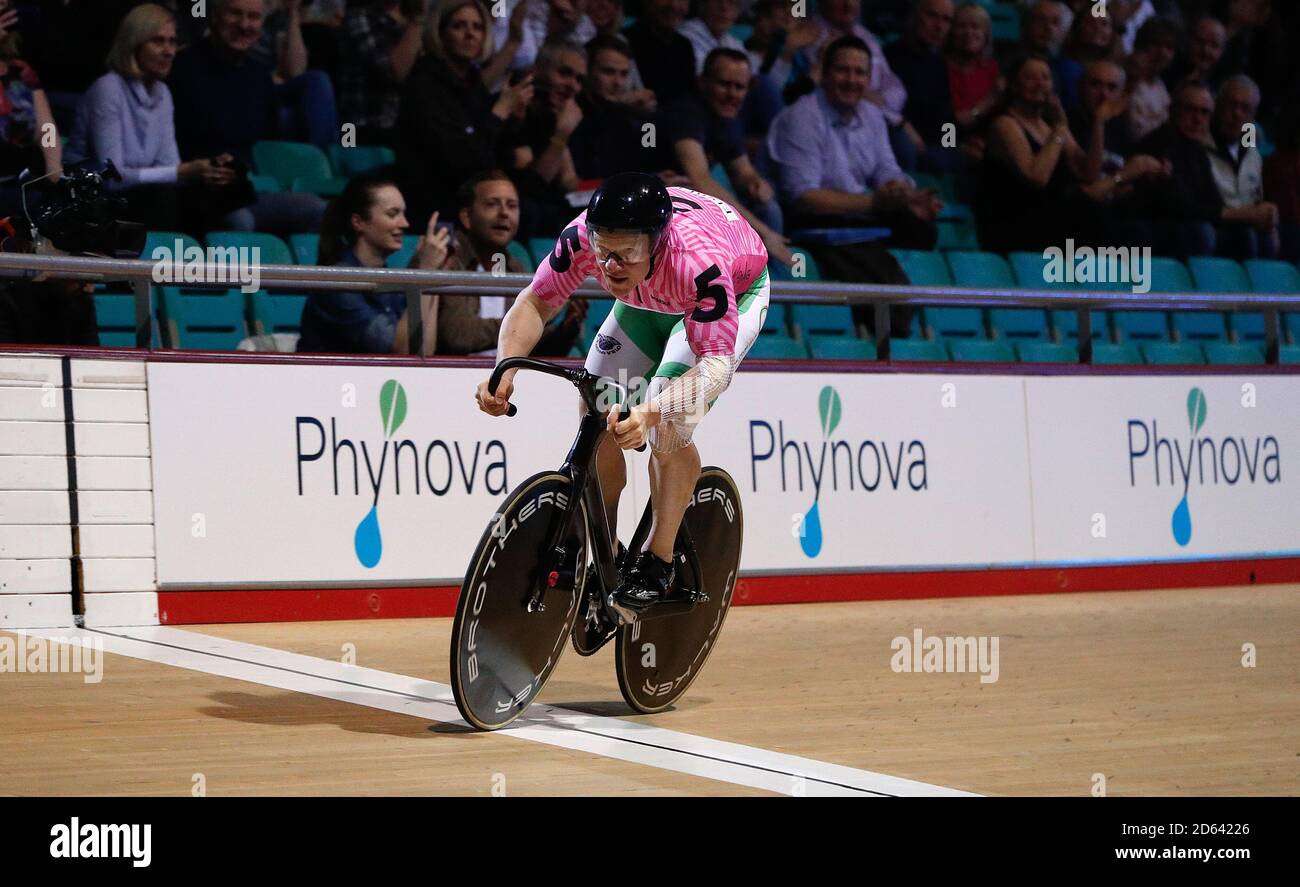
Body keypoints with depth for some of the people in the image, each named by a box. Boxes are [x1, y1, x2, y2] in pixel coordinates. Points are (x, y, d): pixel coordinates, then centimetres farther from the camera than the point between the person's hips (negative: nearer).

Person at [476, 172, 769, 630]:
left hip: (736, 294, -5)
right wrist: (505, 369, -38)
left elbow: (717, 360, -43)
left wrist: (650, 412, -60)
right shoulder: (583, 236, -33)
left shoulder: (699, 260, -45)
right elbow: (534, 303, -19)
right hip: (650, 300, 5)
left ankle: (657, 563, -10)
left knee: (666, 424, -24)